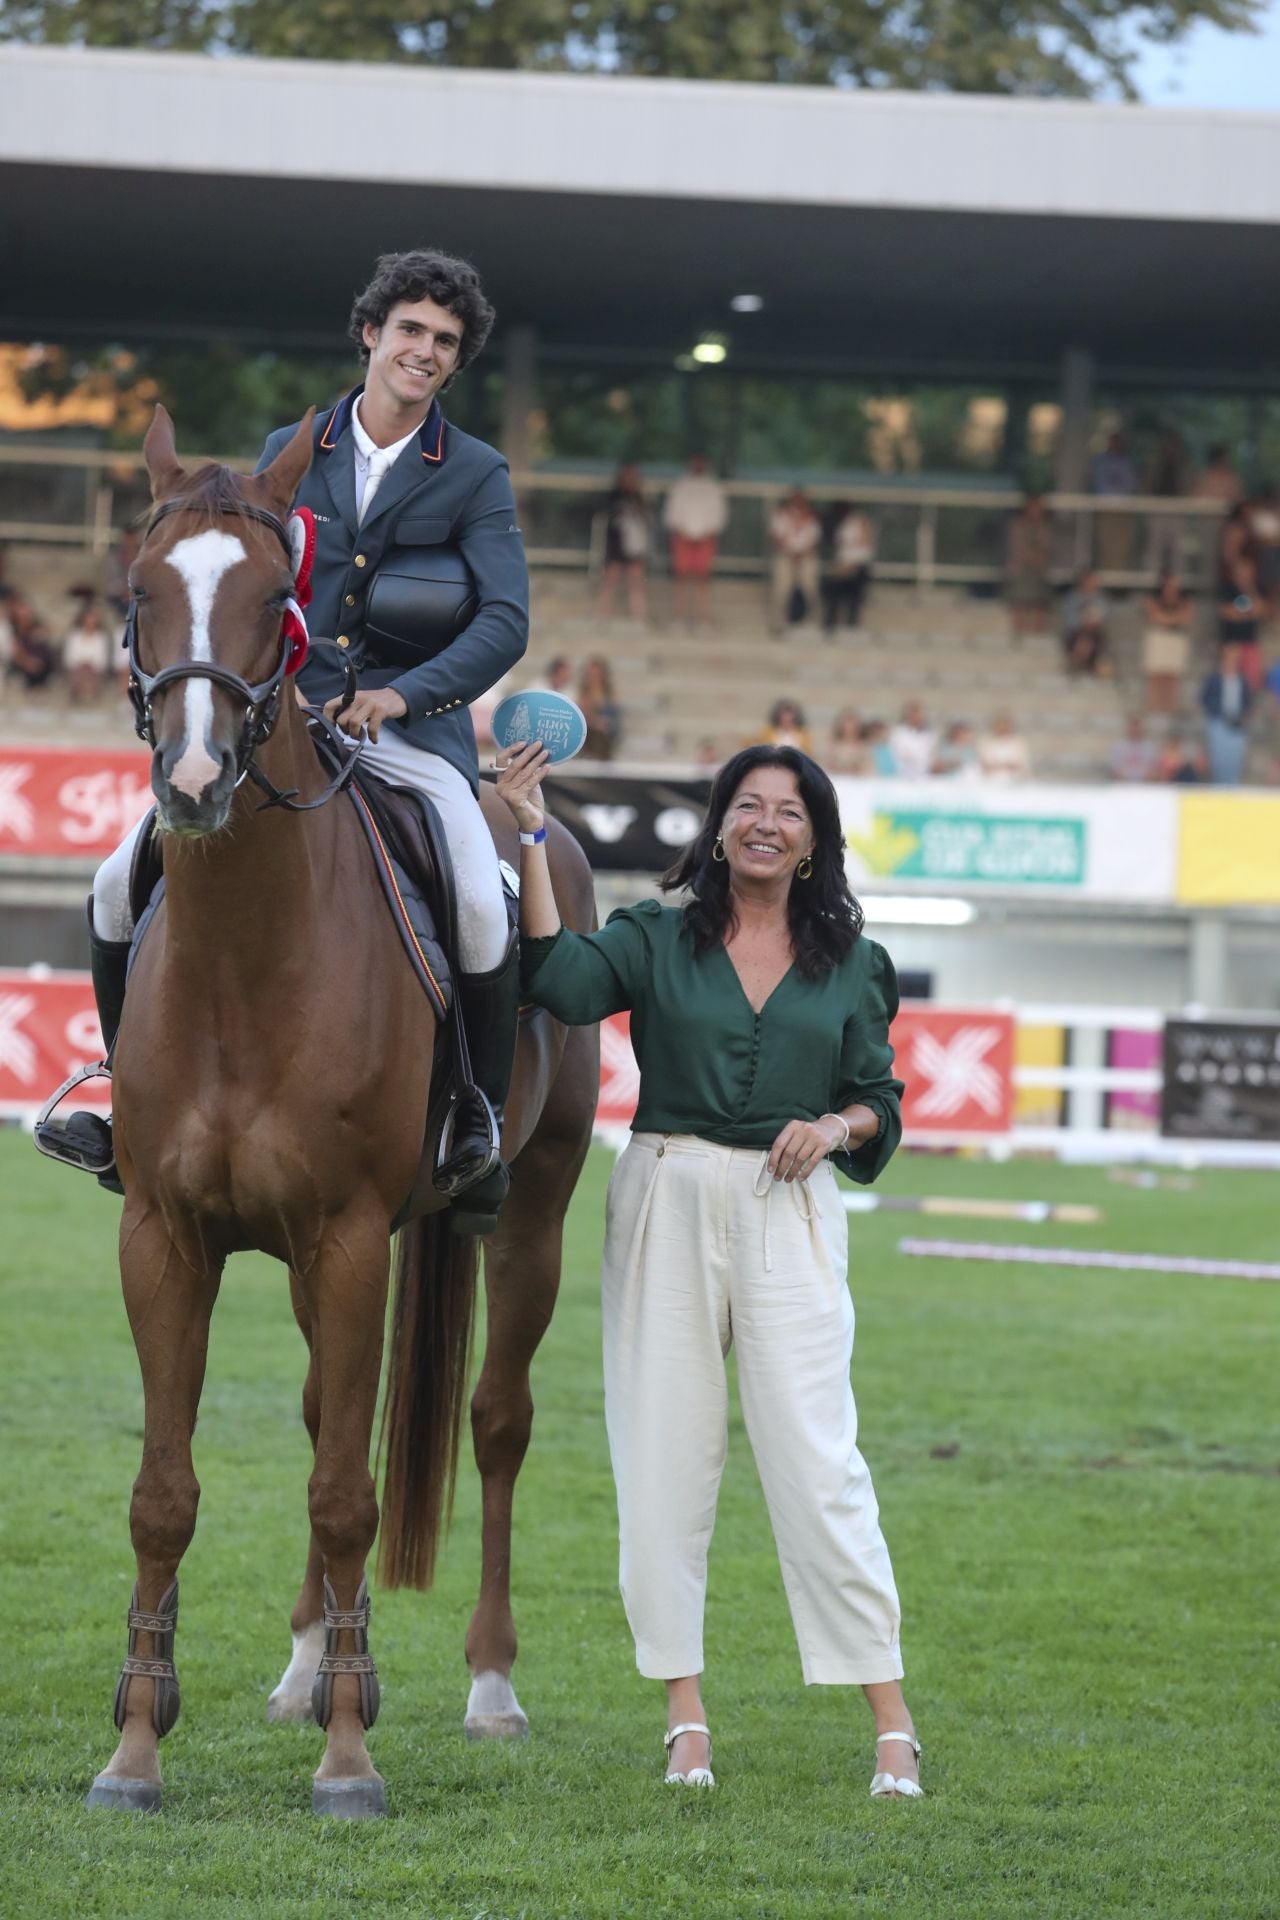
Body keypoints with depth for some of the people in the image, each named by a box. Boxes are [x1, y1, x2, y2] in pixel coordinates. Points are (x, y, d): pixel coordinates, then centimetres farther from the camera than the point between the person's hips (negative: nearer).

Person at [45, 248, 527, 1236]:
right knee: (122, 887, -8)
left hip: (410, 730, -3)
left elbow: (505, 622, -7)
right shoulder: (290, 452, 11)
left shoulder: (476, 476, 2)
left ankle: (482, 1123, -8)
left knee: (482, 908, -28)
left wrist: (405, 693, -21)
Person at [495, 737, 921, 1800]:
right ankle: (686, 1714, 10)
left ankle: (892, 1721, -4)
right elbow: (563, 979, -13)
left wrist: (835, 1127, -9)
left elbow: (881, 1102, 13)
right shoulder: (657, 939, 6)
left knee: (816, 1455, -7)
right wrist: (532, 840, -15)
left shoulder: (852, 966, 10)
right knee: (663, 1454, 1)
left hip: (791, 1215, -1)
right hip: (667, 1204, 1)